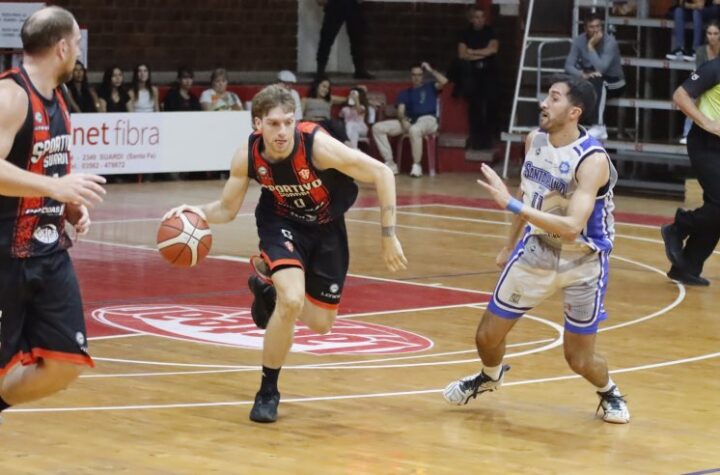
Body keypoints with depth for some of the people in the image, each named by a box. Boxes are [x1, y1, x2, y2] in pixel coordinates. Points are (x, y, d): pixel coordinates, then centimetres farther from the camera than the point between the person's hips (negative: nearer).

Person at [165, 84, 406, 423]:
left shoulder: (318, 145, -34)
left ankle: (267, 288, 40)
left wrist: (388, 236, -24)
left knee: (321, 323, 8)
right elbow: (227, 208, -8)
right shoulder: (247, 157, -24)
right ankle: (268, 392, -7)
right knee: (292, 300, -27)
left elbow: (382, 174, -25)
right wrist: (199, 213, -30)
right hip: (281, 222, -1)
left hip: (327, 227, 1)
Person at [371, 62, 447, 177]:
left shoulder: (430, 87, 18)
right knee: (377, 128, -13)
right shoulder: (405, 93, 24)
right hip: (409, 120, 5)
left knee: (414, 130, -44)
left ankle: (416, 165, -29)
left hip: (427, 119, -5)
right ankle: (390, 163, -16)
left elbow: (444, 81, -3)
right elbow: (400, 111, 9)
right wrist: (403, 120, -13)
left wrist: (430, 70, 6)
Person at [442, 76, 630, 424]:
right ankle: (490, 376, 43)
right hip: (536, 250, 5)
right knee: (487, 336, 8)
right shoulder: (534, 140, -5)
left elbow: (571, 226, -36)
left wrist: (511, 204, -40)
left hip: (583, 261, -5)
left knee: (580, 359, -1)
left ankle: (608, 393, 34)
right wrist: (510, 245, 19)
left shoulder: (593, 160, -27)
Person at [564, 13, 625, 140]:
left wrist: (591, 47, -32)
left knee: (596, 81, -38)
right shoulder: (579, 41, -9)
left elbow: (601, 68, -34)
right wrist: (582, 74, -35)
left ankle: (599, 127, -42)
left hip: (613, 82, -4)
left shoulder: (610, 42, -23)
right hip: (590, 81, 4)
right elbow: (568, 65, -16)